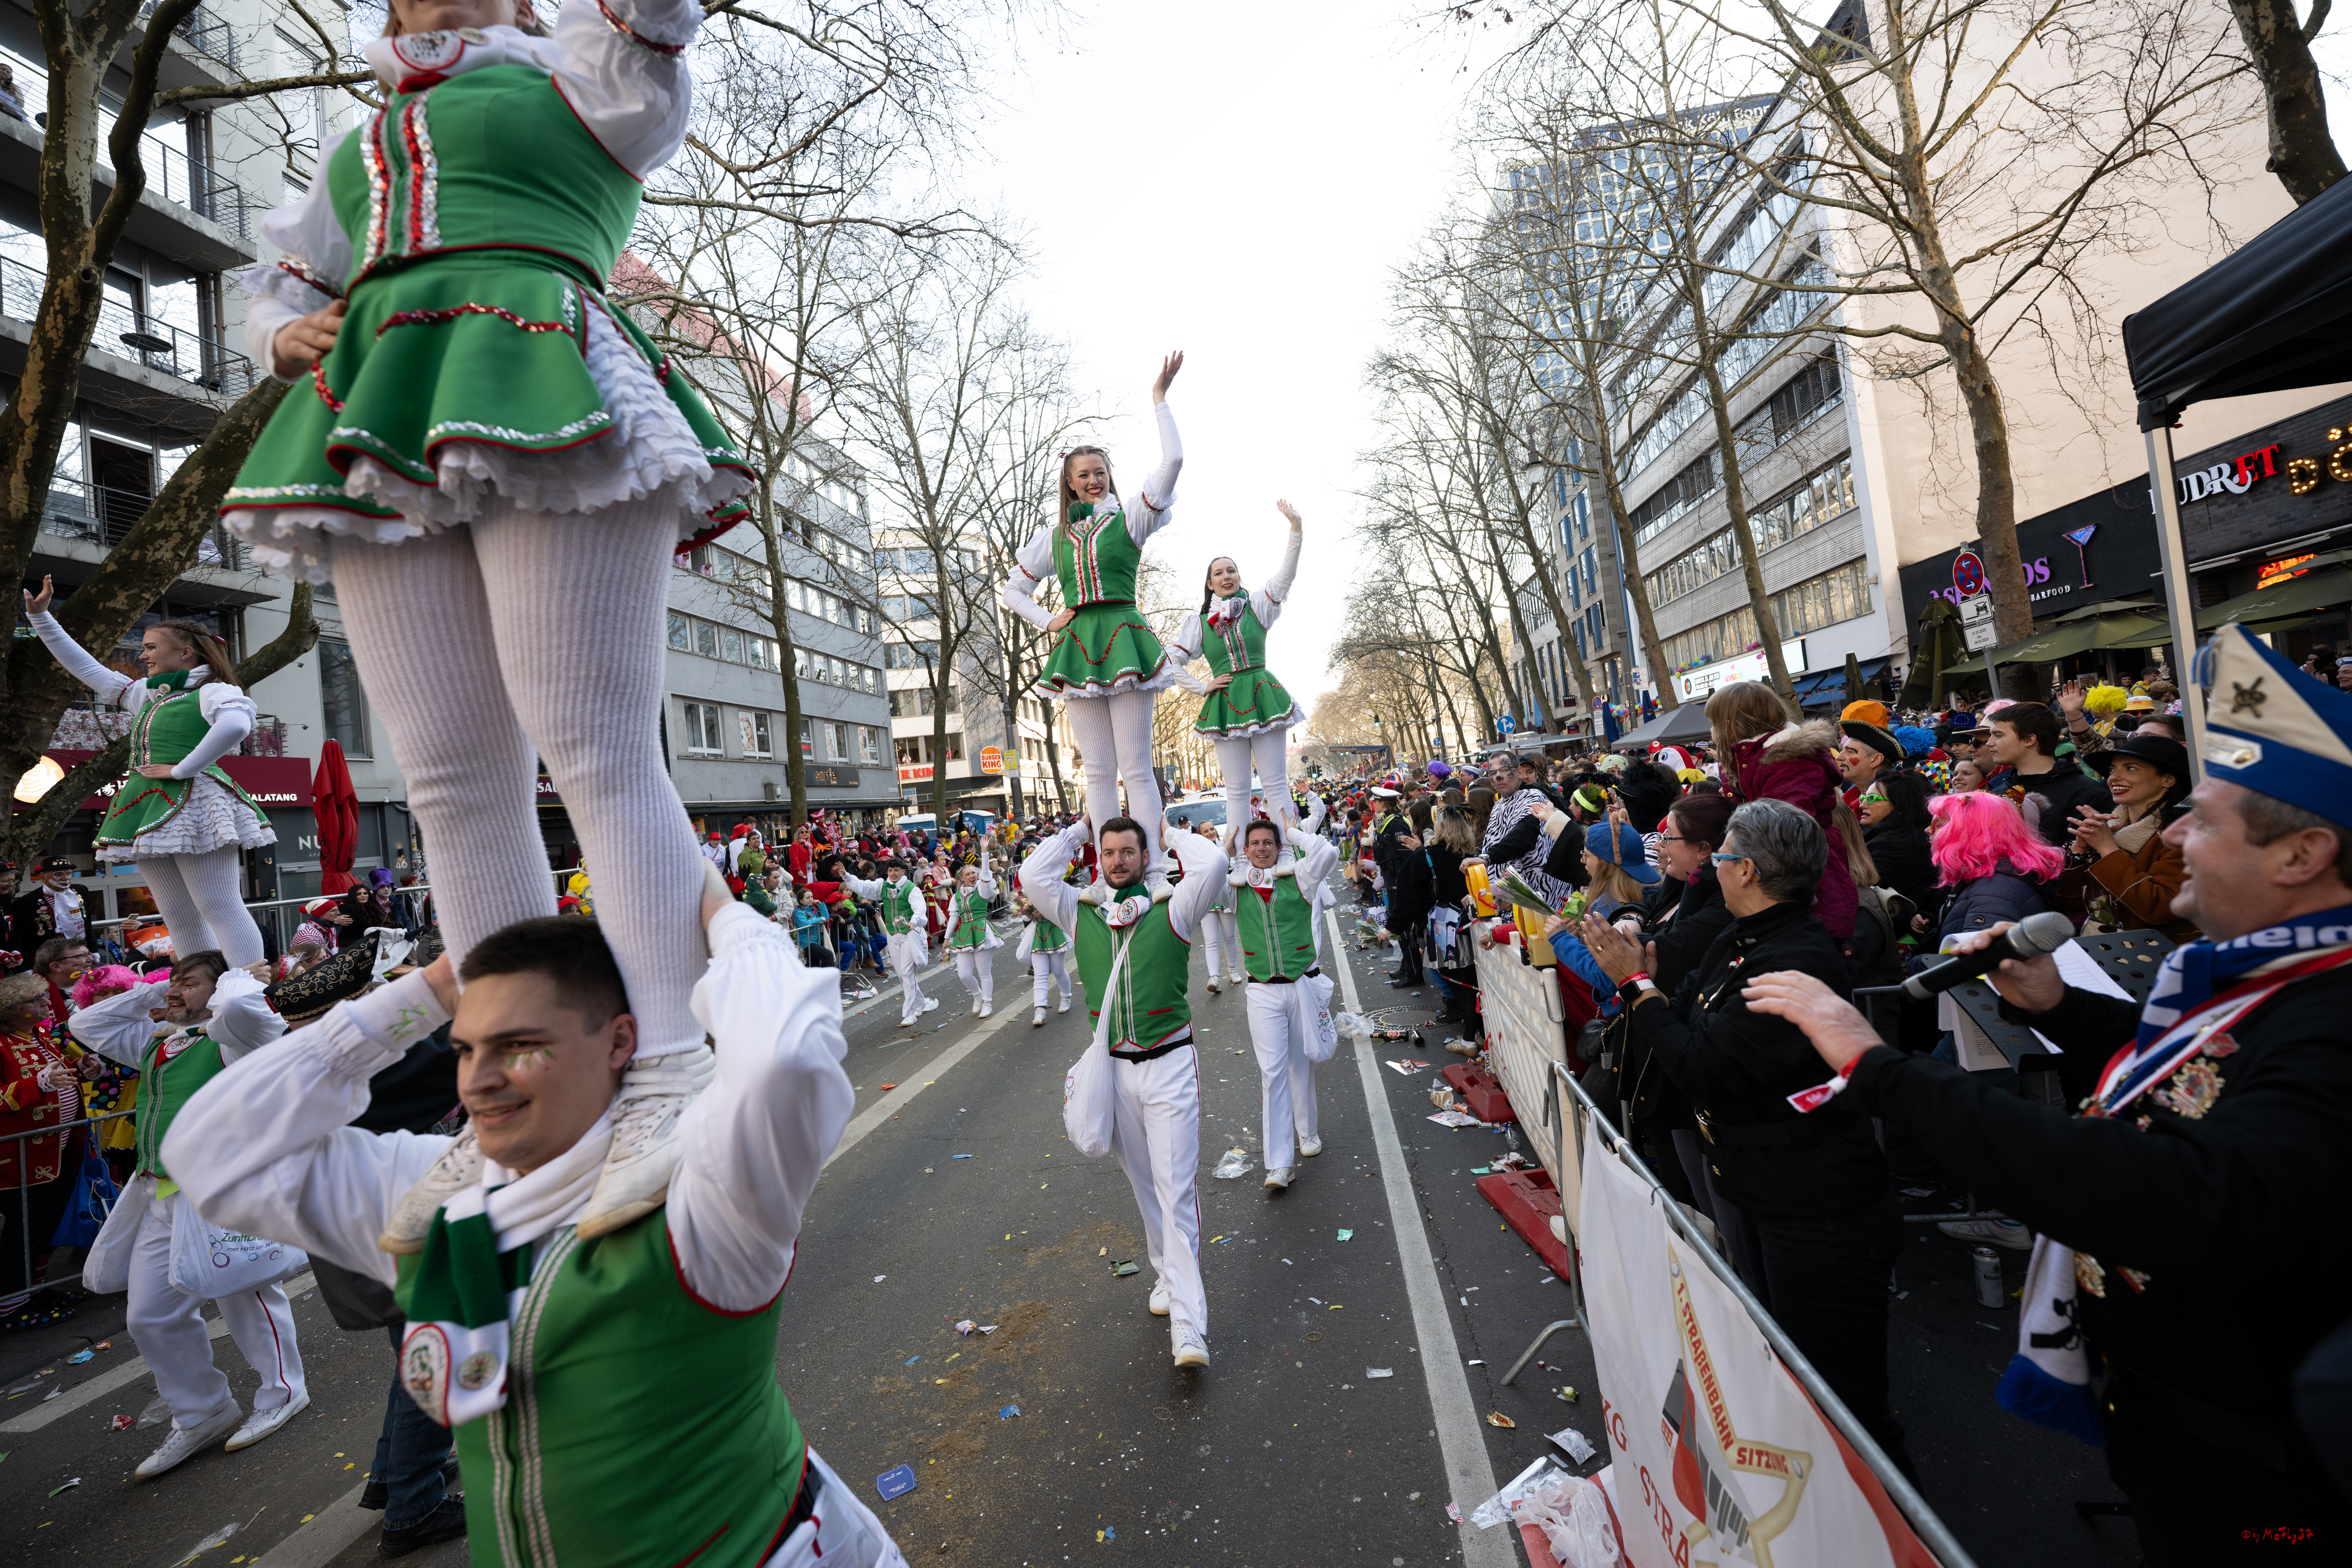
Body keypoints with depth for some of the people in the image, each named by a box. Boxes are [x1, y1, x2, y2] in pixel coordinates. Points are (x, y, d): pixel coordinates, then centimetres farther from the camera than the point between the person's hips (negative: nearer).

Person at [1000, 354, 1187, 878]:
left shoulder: (1128, 519, 6)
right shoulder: (1055, 534, 16)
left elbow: (1173, 460, -6)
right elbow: (1013, 590, 24)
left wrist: (1159, 398, -2)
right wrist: (1049, 622, 8)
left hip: (1124, 638, -4)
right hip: (1076, 646, 4)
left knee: (1136, 769, -7)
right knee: (1098, 771, 5)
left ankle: (1154, 870, -4)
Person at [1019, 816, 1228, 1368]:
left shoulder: (1172, 910, -6)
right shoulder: (1080, 914, 4)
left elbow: (1213, 864, -21)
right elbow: (1033, 875, -5)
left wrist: (1174, 835, -4)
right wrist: (1078, 832, 4)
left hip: (1169, 1064, -3)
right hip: (1112, 1068, 4)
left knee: (1177, 1190, -4)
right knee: (1143, 1186, 17)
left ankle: (1188, 1325, -1)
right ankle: (1167, 1275, 36)